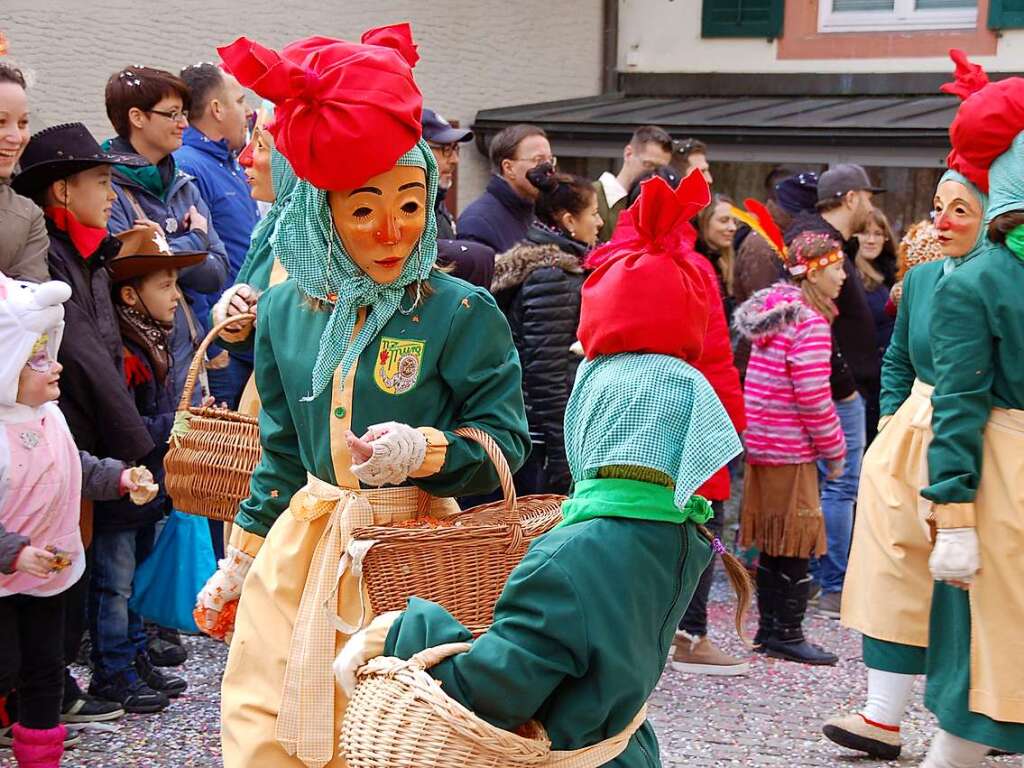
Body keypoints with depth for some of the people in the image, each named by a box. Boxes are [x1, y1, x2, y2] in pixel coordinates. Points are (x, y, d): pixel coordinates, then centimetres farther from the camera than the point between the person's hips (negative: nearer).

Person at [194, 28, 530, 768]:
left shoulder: (462, 312, -10)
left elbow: (505, 440, -8)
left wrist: (421, 449, -27)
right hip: (300, 545, 4)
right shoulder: (287, 309, 4)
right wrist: (237, 565, 17)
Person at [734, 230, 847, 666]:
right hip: (791, 450, -9)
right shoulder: (810, 323, -16)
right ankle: (787, 635, 6)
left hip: (761, 445, 9)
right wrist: (834, 451, -7)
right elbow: (813, 398, -19)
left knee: (773, 543, 15)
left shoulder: (774, 310, 12)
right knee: (796, 544, 0)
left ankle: (769, 629, 22)